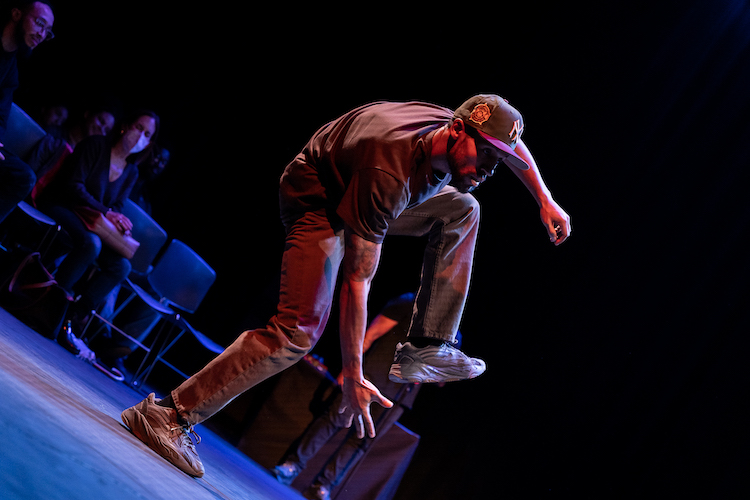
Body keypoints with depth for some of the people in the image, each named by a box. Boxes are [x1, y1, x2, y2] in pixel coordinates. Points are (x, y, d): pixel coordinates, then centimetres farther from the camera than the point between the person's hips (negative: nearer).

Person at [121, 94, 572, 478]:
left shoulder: (456, 129, -18)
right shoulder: (388, 178, -40)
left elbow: (514, 146, 11)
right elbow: (356, 282, -36)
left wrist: (545, 200, 13)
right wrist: (353, 377, -33)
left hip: (360, 192, 9)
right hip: (318, 204, -9)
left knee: (462, 208, 5)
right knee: (299, 330, -23)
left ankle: (427, 348, 4)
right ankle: (170, 415, -23)